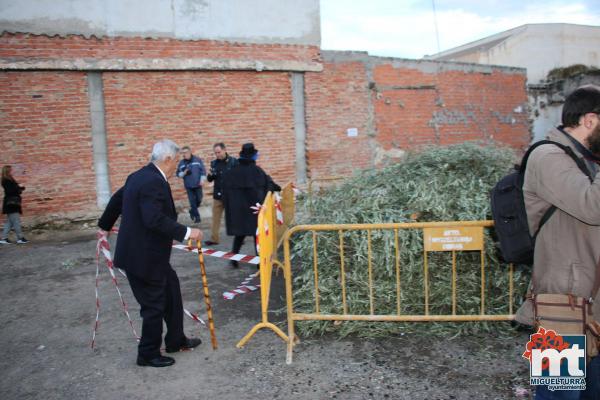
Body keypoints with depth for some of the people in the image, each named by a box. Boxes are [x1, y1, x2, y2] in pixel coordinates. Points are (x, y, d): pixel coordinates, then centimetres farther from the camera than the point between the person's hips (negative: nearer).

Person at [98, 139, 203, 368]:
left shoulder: (139, 176, 8)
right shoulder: (154, 182, -23)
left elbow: (116, 199, 21)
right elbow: (154, 219, -34)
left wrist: (105, 226, 36)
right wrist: (186, 233, -30)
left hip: (141, 251, 10)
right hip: (143, 257, -10)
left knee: (171, 292, 20)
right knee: (154, 305, 6)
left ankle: (175, 340, 35)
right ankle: (148, 354, 24)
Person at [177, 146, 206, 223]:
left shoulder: (197, 160, -3)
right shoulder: (181, 163, 0)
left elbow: (203, 171, -2)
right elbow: (178, 174, 5)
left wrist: (202, 180, -11)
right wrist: (184, 173, -16)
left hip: (197, 185, 0)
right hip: (188, 186, 0)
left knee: (199, 200, 8)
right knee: (192, 202, 0)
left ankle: (192, 211, 35)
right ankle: (196, 216, 14)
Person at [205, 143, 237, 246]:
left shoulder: (233, 161, -9)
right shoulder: (214, 163, 4)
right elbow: (209, 180, 8)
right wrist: (210, 175, -14)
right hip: (218, 195, 4)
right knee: (216, 217, 7)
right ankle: (214, 238, 14)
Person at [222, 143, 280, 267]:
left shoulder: (230, 173, -1)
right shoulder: (258, 171, -9)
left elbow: (226, 192, 2)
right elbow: (270, 185, 2)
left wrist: (229, 208, 10)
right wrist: (280, 189, 17)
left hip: (237, 209, 2)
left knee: (239, 234, 17)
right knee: (258, 234, 9)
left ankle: (234, 258, 11)